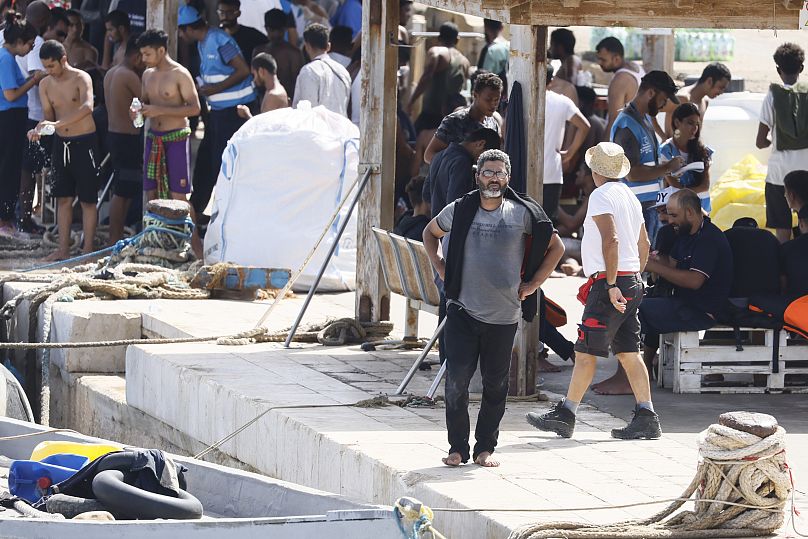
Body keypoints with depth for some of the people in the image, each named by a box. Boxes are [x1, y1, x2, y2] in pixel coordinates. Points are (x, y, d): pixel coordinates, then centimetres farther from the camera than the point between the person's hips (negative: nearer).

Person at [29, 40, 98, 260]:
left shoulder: (81, 79, -14)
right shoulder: (45, 85, 5)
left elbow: (87, 107, -31)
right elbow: (49, 115, 9)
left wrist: (58, 124, -39)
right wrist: (39, 130, -14)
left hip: (84, 142, -6)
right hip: (61, 143, 6)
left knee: (87, 199, -1)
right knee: (63, 198, 7)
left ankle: (88, 248, 4)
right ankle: (63, 249, 11)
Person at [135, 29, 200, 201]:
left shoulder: (180, 74, -10)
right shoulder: (148, 74, 11)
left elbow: (195, 108, -15)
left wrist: (160, 110, -22)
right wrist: (136, 111, -1)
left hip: (176, 138, -7)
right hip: (153, 138, 7)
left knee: (177, 195, -7)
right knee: (151, 193, 6)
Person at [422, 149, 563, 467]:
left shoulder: (521, 214, 0)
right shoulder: (460, 211, 3)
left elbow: (556, 247, 10)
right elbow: (430, 233, 22)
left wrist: (533, 284, 5)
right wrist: (440, 269, 10)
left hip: (503, 316, 0)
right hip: (462, 311, 0)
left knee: (495, 384, 5)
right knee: (456, 381, -7)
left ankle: (485, 448, 15)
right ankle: (457, 448, 2)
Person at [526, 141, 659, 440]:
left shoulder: (601, 195, -11)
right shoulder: (630, 197, 18)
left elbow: (611, 240, -22)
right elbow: (644, 245, 25)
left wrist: (611, 285, -23)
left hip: (609, 283, -9)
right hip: (632, 283, 9)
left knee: (586, 352, -5)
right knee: (629, 353, 7)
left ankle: (565, 414, -2)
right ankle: (646, 418, 2)